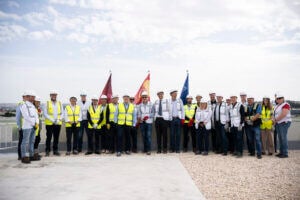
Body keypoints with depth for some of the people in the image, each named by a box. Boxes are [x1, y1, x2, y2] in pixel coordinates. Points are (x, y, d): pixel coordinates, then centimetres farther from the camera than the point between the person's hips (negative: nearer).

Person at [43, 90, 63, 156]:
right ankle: (47, 151, 8)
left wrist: (58, 120, -7)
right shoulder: (47, 104, 3)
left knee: (56, 138, 5)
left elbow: (62, 113, 10)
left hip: (58, 123, 3)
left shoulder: (60, 103, 11)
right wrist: (52, 120, -12)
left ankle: (55, 150, 13)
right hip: (49, 123, -2)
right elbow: (45, 114, -3)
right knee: (49, 137, -1)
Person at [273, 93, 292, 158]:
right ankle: (281, 152, 15)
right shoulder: (277, 106, 17)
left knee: (283, 138, -8)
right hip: (278, 123, 8)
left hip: (284, 123, -8)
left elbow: (283, 115, -21)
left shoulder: (285, 105, -11)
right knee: (280, 138, 9)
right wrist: (274, 119, -1)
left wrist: (275, 119, -12)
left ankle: (285, 153, -3)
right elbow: (275, 114, 20)